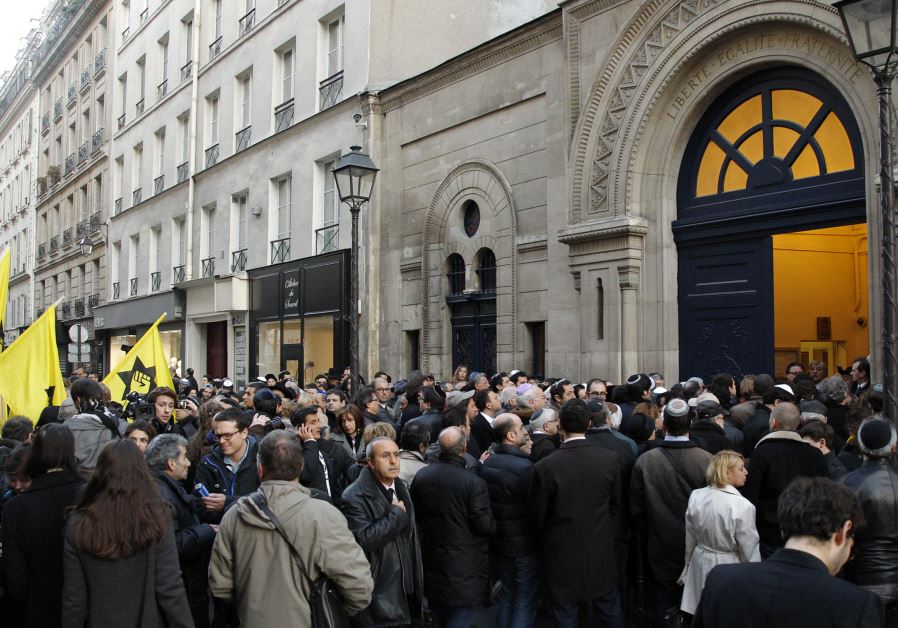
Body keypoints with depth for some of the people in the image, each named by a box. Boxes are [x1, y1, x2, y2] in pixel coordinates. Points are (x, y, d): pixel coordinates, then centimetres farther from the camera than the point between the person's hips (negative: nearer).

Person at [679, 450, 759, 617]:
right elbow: (749, 551, -13)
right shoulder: (742, 506, -22)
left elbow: (690, 540, 5)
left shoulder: (696, 497, -7)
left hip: (700, 565, 5)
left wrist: (688, 566, 20)